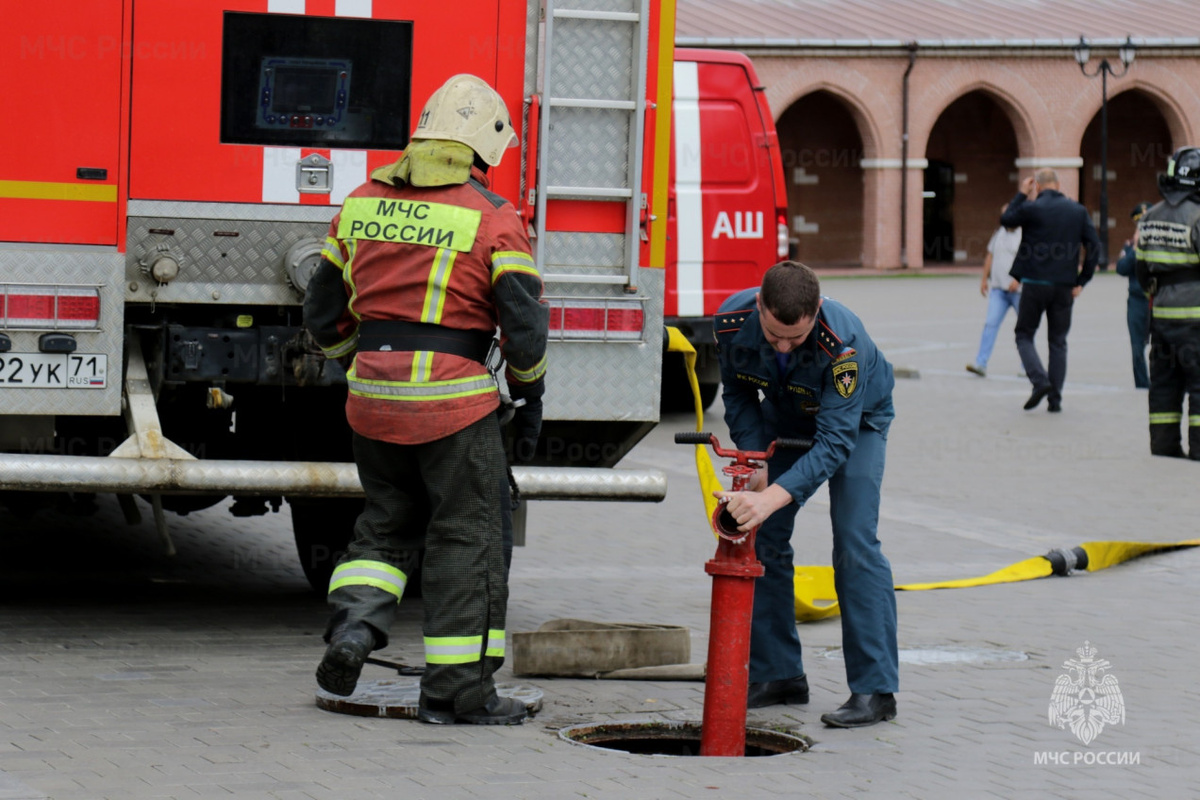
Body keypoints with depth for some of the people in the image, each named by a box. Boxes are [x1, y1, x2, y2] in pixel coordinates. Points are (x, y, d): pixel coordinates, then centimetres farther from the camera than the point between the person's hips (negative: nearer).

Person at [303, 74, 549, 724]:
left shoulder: (363, 202, 8)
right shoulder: (493, 217, -7)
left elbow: (324, 311, 14)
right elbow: (525, 323, -9)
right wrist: (529, 398, 5)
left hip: (374, 399, 5)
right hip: (455, 402, -5)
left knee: (388, 521, 21)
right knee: (465, 538, 4)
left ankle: (355, 621, -2)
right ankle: (456, 689, 5)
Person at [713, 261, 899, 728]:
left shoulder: (843, 340, -42)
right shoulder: (732, 321, -29)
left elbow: (835, 441, -42)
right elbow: (737, 394, -8)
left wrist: (772, 498, -52)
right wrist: (754, 464, -20)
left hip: (856, 419, -5)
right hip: (784, 417, 5)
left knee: (854, 544, -17)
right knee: (762, 537, -1)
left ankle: (875, 689, -16)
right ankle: (777, 673, 9)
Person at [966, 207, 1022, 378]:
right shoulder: (999, 233, 13)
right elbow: (990, 257, 19)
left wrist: (1018, 280, -24)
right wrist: (984, 279, 14)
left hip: (1020, 289, -5)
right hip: (998, 288, 5)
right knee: (991, 324, -7)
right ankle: (980, 363, -13)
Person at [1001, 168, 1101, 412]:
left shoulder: (1032, 208, -9)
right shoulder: (1078, 211, 3)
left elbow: (1006, 219, 10)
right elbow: (1094, 247, 2)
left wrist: (1022, 195, 17)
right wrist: (1082, 280, 6)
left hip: (1035, 283, -3)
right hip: (1064, 286, 3)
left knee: (1024, 335, 10)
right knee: (1058, 341, 12)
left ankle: (1040, 380, -12)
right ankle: (1055, 398, 8)